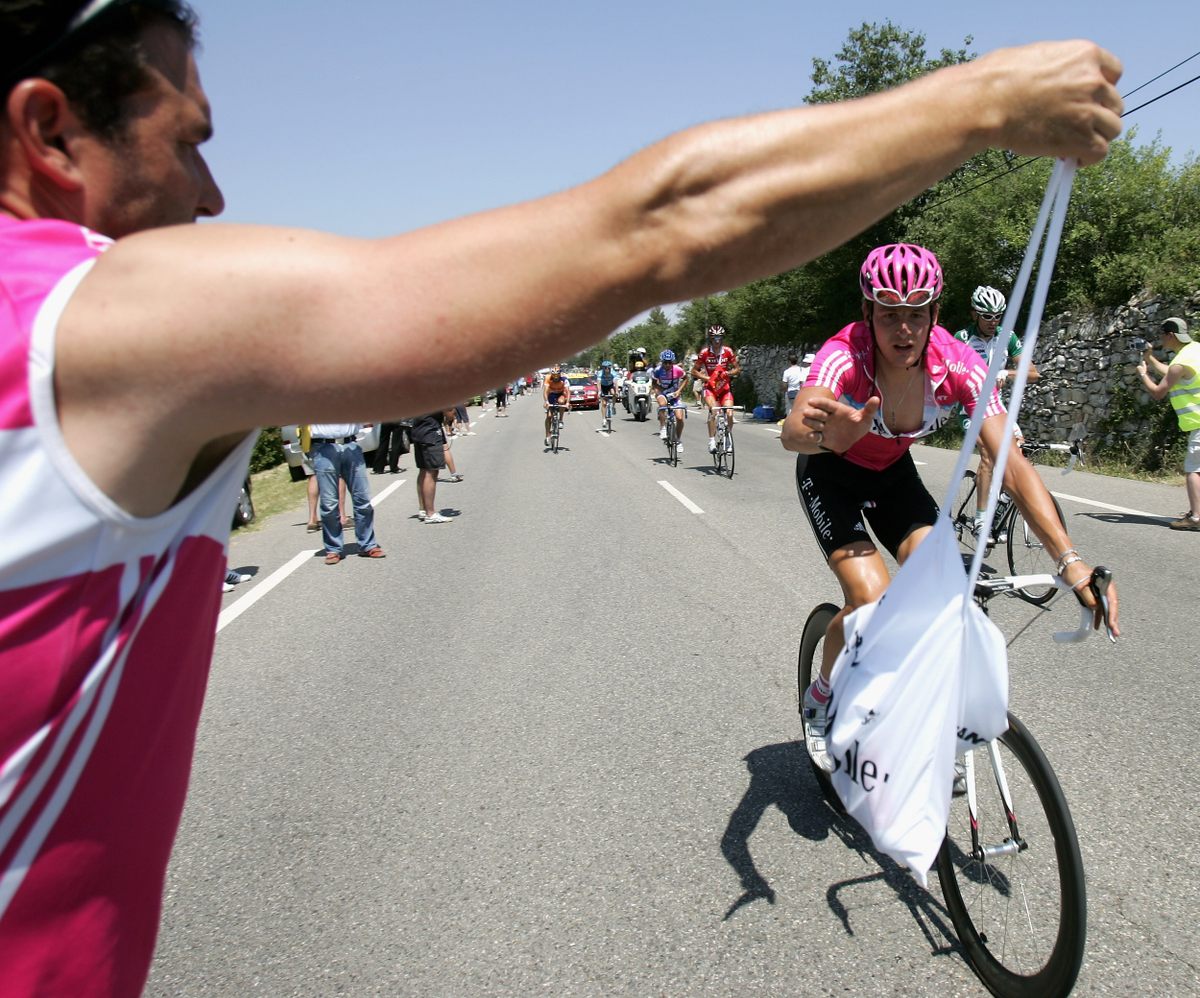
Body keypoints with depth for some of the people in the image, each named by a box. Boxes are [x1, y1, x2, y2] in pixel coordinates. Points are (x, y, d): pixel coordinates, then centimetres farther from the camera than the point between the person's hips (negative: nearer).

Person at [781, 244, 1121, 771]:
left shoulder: (959, 364, -26)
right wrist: (827, 435, -79)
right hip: (830, 473, -3)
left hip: (893, 472, 4)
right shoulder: (845, 355, -34)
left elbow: (1011, 463, -32)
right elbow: (793, 429, -53)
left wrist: (1071, 561, -43)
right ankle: (819, 699, 9)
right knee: (873, 601, -22)